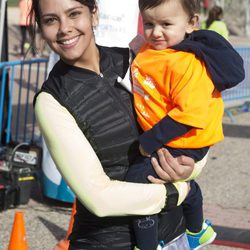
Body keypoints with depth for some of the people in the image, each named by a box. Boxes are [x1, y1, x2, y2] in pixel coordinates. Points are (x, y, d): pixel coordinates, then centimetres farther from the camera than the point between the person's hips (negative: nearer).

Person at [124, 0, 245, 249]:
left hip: (181, 144, -10)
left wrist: (150, 141, -29)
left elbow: (190, 113, -34)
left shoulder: (187, 64, -31)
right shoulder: (150, 49, -4)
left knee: (138, 180, -16)